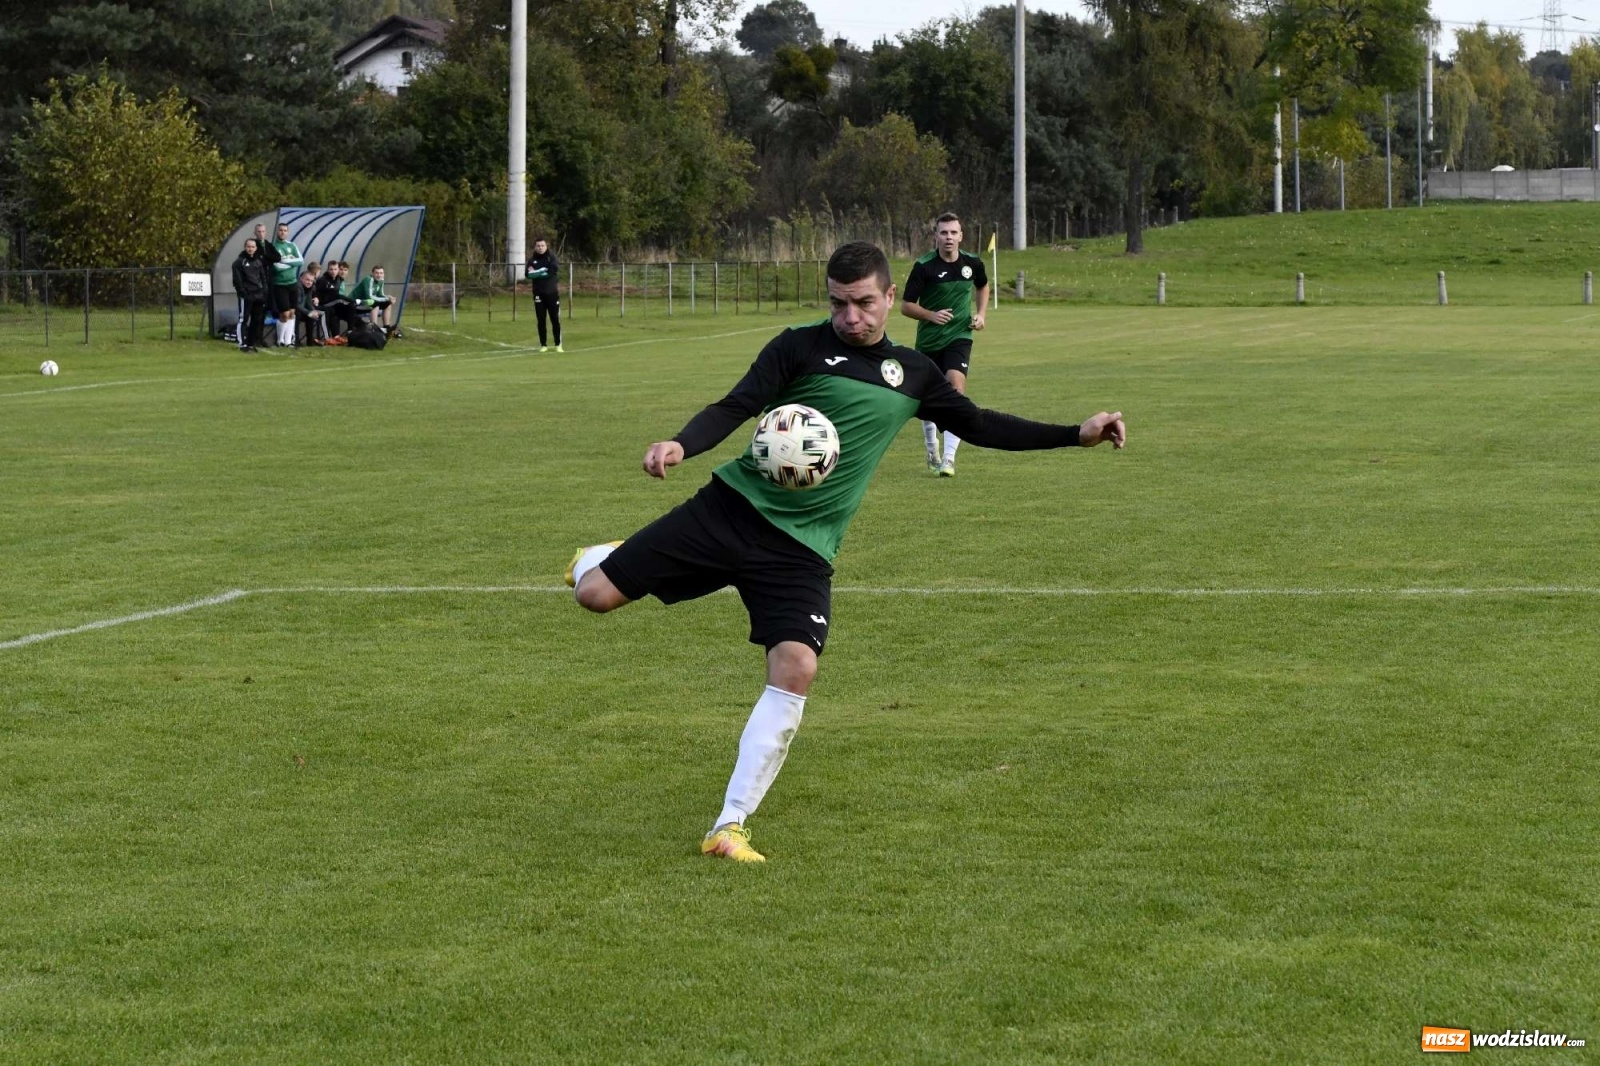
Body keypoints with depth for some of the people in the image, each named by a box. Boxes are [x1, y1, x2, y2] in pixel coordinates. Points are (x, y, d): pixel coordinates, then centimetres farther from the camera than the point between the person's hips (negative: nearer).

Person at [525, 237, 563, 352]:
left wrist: (538, 272, -14)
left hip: (552, 293, -1)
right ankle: (543, 345, 9)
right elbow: (529, 275, -8)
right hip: (538, 294, 1)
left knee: (555, 320, 0)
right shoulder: (532, 260, 4)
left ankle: (558, 345, 7)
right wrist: (545, 272, -23)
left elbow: (555, 270, -16)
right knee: (541, 321, 3)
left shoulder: (551, 257, 0)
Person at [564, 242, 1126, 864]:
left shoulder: (911, 375, 13)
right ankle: (597, 559, 34)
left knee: (795, 669, -20)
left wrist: (1076, 435, 19)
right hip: (734, 507, -2)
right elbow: (736, 407, -9)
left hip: (802, 549, 2)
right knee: (596, 595, -8)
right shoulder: (801, 347, -1)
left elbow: (979, 426, 24)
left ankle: (730, 827, -10)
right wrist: (681, 445, -29)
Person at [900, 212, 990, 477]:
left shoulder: (972, 263, -3)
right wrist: (931, 315, -24)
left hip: (959, 336, 0)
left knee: (956, 386, -21)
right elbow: (906, 306, -8)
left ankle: (949, 458, -23)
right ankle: (932, 452, 36)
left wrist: (980, 313, 6)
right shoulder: (924, 266, -12)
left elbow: (982, 286, 21)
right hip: (928, 340, 0)